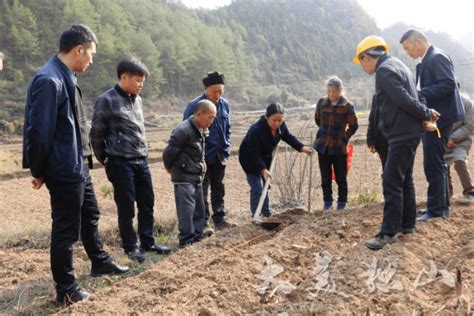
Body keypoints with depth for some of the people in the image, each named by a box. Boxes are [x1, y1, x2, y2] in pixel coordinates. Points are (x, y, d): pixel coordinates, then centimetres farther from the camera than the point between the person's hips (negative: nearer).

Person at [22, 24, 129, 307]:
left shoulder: (66, 78, 9)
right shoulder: (49, 81, -22)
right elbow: (39, 130, -21)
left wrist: (84, 159, 16)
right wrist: (39, 172, -11)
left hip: (79, 166, 10)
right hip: (64, 171, -10)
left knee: (90, 216, 24)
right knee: (66, 229, 3)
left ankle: (100, 262, 44)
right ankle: (66, 290, 18)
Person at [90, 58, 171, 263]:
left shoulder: (137, 100, 11)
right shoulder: (107, 100, -11)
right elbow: (96, 134, -7)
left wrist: (142, 153, 16)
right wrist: (105, 160, 1)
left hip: (141, 161, 7)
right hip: (120, 163, -7)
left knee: (147, 204, 12)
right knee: (126, 207, 3)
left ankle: (148, 243, 25)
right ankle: (130, 247, 18)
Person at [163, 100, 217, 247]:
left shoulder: (200, 130, 8)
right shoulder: (183, 130, -21)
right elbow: (169, 152, -17)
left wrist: (201, 167, 14)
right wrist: (170, 168, -4)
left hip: (197, 177, 9)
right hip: (184, 178, -9)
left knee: (199, 209, 15)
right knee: (186, 209, -5)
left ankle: (197, 234, 27)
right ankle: (187, 239, 4)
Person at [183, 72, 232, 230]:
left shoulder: (225, 105, 4)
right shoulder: (194, 106, -14)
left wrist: (225, 151, 7)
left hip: (219, 156, 5)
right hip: (201, 157, -5)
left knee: (218, 189, 15)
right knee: (201, 190, 3)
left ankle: (220, 218, 26)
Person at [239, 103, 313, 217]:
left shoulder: (281, 125, -17)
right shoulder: (256, 130, -39)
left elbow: (288, 137, 4)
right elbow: (254, 154, -35)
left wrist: (302, 148, -3)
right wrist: (263, 170, -41)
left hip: (265, 158, 7)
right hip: (250, 159, -7)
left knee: (265, 186, 16)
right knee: (257, 188, -11)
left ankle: (266, 213, 28)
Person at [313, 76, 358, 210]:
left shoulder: (347, 106, -8)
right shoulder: (321, 102, 1)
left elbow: (353, 126, 1)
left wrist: (344, 137, -1)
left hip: (339, 147, -3)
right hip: (323, 146, 3)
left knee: (341, 177, 5)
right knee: (325, 177, 9)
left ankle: (342, 202, 19)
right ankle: (327, 201, 21)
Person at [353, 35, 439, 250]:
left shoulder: (384, 70, -14)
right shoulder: (396, 65, 18)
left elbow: (405, 100, -20)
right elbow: (408, 99, 17)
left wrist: (427, 114, -8)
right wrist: (426, 115, 7)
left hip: (401, 135, -10)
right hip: (408, 133, 10)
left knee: (392, 183, -9)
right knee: (404, 180, 16)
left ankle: (388, 233, -6)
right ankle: (407, 224, 25)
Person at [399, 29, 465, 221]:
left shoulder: (437, 57, -13)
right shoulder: (427, 60, 16)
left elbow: (448, 84, -22)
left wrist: (419, 93, -21)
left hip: (439, 118, -10)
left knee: (433, 164, -7)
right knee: (437, 164, 16)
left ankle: (436, 209, 0)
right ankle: (442, 206, 27)